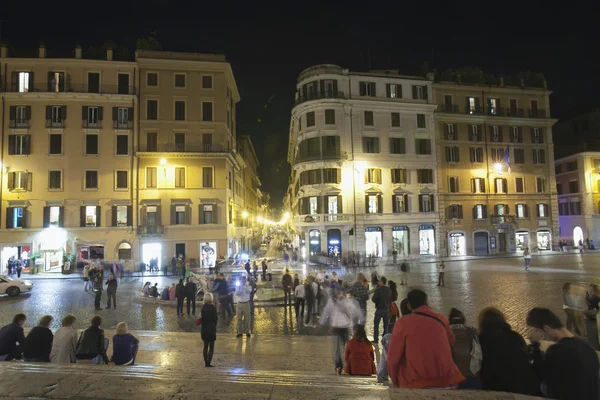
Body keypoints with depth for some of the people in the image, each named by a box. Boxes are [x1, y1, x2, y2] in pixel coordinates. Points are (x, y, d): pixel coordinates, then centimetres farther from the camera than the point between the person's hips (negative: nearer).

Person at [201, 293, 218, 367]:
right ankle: (208, 363, 5)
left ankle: (206, 362, 19)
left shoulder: (203, 307, -4)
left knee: (205, 346, 15)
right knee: (211, 347, 8)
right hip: (211, 328, -4)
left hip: (204, 329, 4)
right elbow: (215, 318, -11)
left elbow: (202, 318, -2)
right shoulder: (213, 308, -14)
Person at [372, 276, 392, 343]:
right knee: (386, 325, 13)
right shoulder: (389, 290, 3)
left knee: (376, 325, 4)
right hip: (387, 309, 6)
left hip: (380, 309, -5)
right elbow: (391, 300, 10)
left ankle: (376, 340, 2)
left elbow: (373, 299, -15)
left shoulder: (378, 290, -16)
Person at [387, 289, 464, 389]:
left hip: (417, 384, -4)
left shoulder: (403, 322, -3)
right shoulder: (441, 319, 7)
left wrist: (396, 382, 12)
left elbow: (393, 358, -2)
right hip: (447, 380, 4)